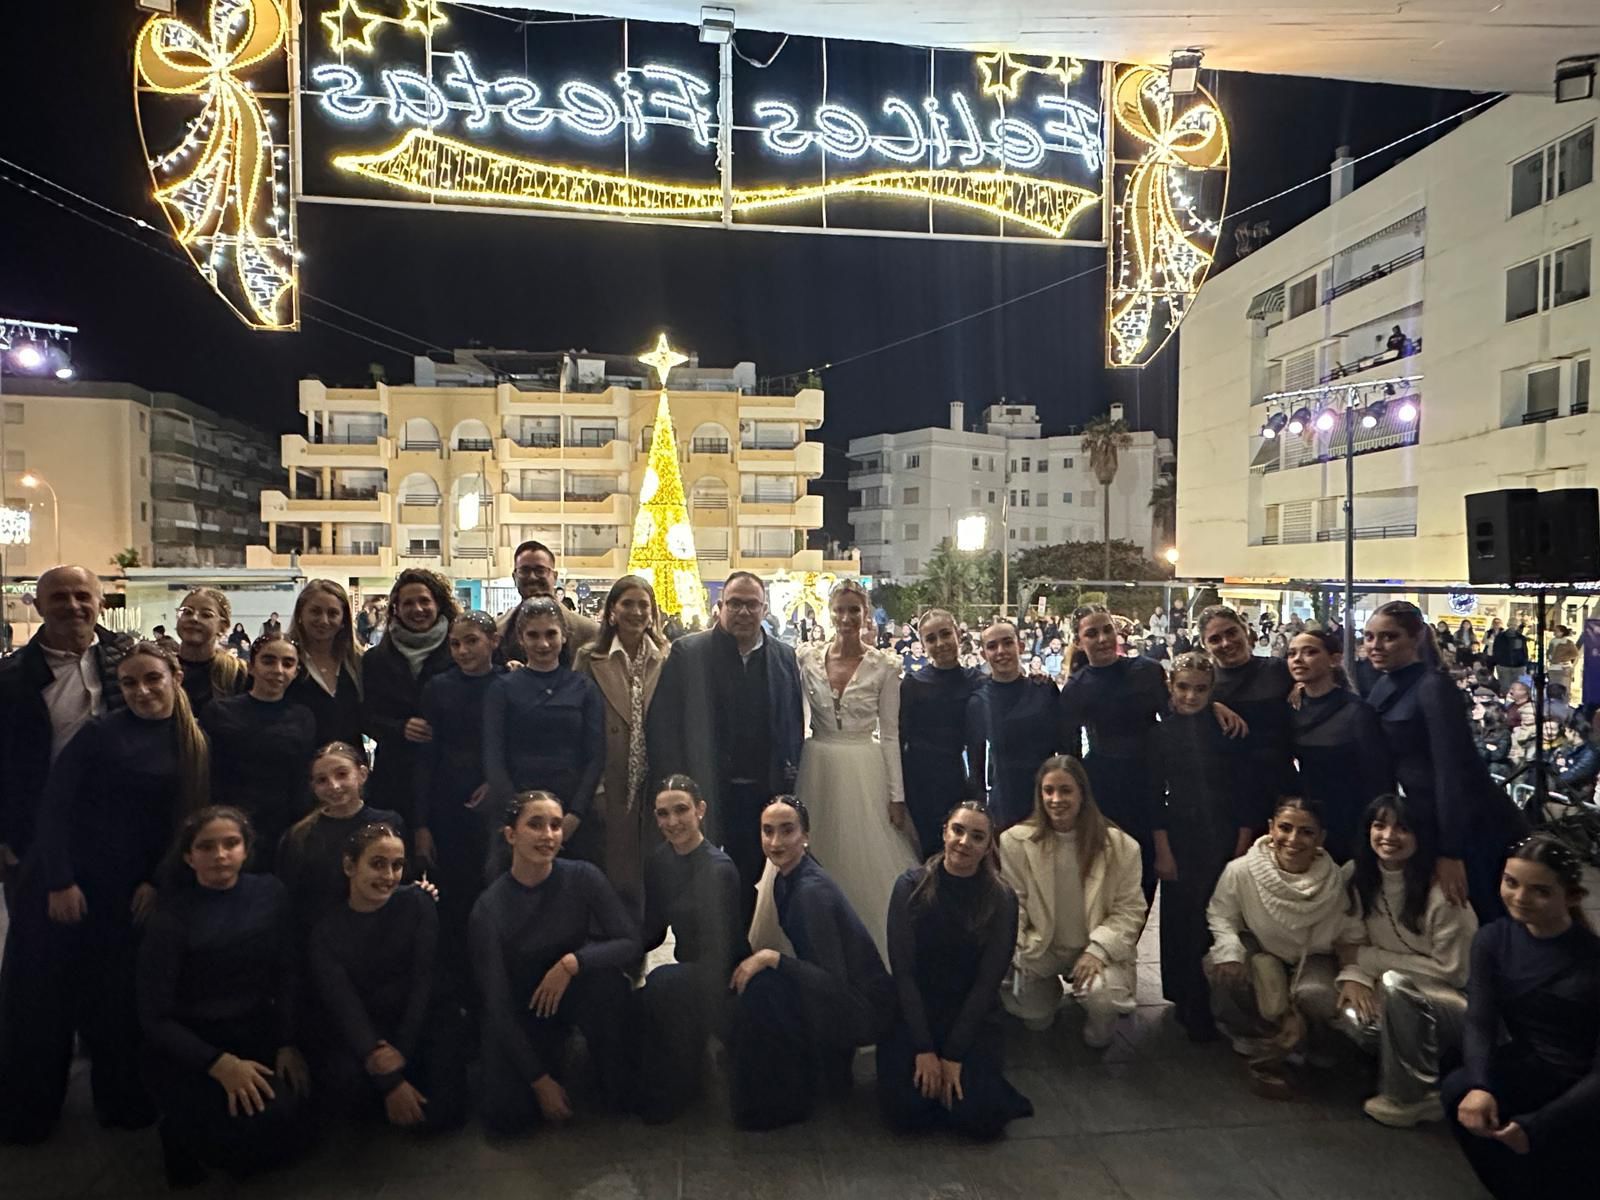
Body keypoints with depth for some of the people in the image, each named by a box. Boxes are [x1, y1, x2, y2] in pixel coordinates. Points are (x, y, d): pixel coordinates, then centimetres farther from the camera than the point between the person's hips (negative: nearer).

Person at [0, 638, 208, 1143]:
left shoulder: (193, 745, 2)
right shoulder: (101, 732, -11)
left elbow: (186, 823, 4)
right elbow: (54, 806, -13)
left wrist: (157, 880, -3)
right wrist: (60, 882, -16)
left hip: (132, 891, 3)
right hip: (66, 884, -3)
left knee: (120, 998, 10)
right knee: (45, 992, 7)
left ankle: (122, 1101, 27)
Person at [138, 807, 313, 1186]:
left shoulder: (269, 893, -3)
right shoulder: (172, 919, -13)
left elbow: (287, 974, 3)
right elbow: (155, 1018, -12)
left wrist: (288, 1043, -7)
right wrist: (220, 1064, -23)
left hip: (258, 1037, 4)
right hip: (189, 1052, -4)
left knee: (299, 1128, -10)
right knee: (268, 1127, -24)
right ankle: (184, 1131, 6)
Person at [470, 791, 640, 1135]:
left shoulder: (582, 877, -17)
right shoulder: (490, 906, -20)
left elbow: (631, 944, -19)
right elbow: (497, 1003, -17)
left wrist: (572, 962, -36)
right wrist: (540, 1080, -18)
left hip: (574, 992, 0)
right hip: (519, 1011, 0)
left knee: (605, 968, -32)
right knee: (507, 1115, -18)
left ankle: (618, 1080, -9)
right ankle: (546, 1063, 16)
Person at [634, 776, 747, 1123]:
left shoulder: (719, 869, -20)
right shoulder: (658, 859, 0)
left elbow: (722, 954, -20)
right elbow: (653, 930, 6)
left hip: (724, 978, -6)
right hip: (689, 971, 6)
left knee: (660, 986, -27)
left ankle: (665, 1094, -5)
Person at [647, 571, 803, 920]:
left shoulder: (784, 657, 8)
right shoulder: (687, 653, -2)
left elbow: (795, 724, 11)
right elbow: (662, 724, -5)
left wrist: (788, 780, 1)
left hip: (763, 796, 3)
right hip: (703, 796, -2)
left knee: (749, 885, 10)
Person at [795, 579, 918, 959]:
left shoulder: (884, 667, -3)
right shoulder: (807, 658, 1)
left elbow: (890, 735, -1)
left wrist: (897, 795, -2)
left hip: (865, 774, -2)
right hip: (817, 770, 2)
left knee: (867, 860, 2)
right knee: (818, 861, 8)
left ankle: (874, 952, 18)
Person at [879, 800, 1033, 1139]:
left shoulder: (1002, 900, -7)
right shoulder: (911, 886, -9)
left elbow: (987, 982, -9)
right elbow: (903, 972, -10)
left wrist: (953, 1055, -14)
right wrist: (924, 1050, -16)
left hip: (972, 1018, 0)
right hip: (913, 1014, 0)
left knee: (980, 1117, -18)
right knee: (904, 1110, -18)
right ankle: (926, 1071, 15)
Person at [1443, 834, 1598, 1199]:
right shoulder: (1492, 939, -2)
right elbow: (1479, 1022, -12)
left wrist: (1537, 1127, -28)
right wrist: (1480, 1086, -34)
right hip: (1527, 1070, 3)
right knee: (1459, 1090, -27)